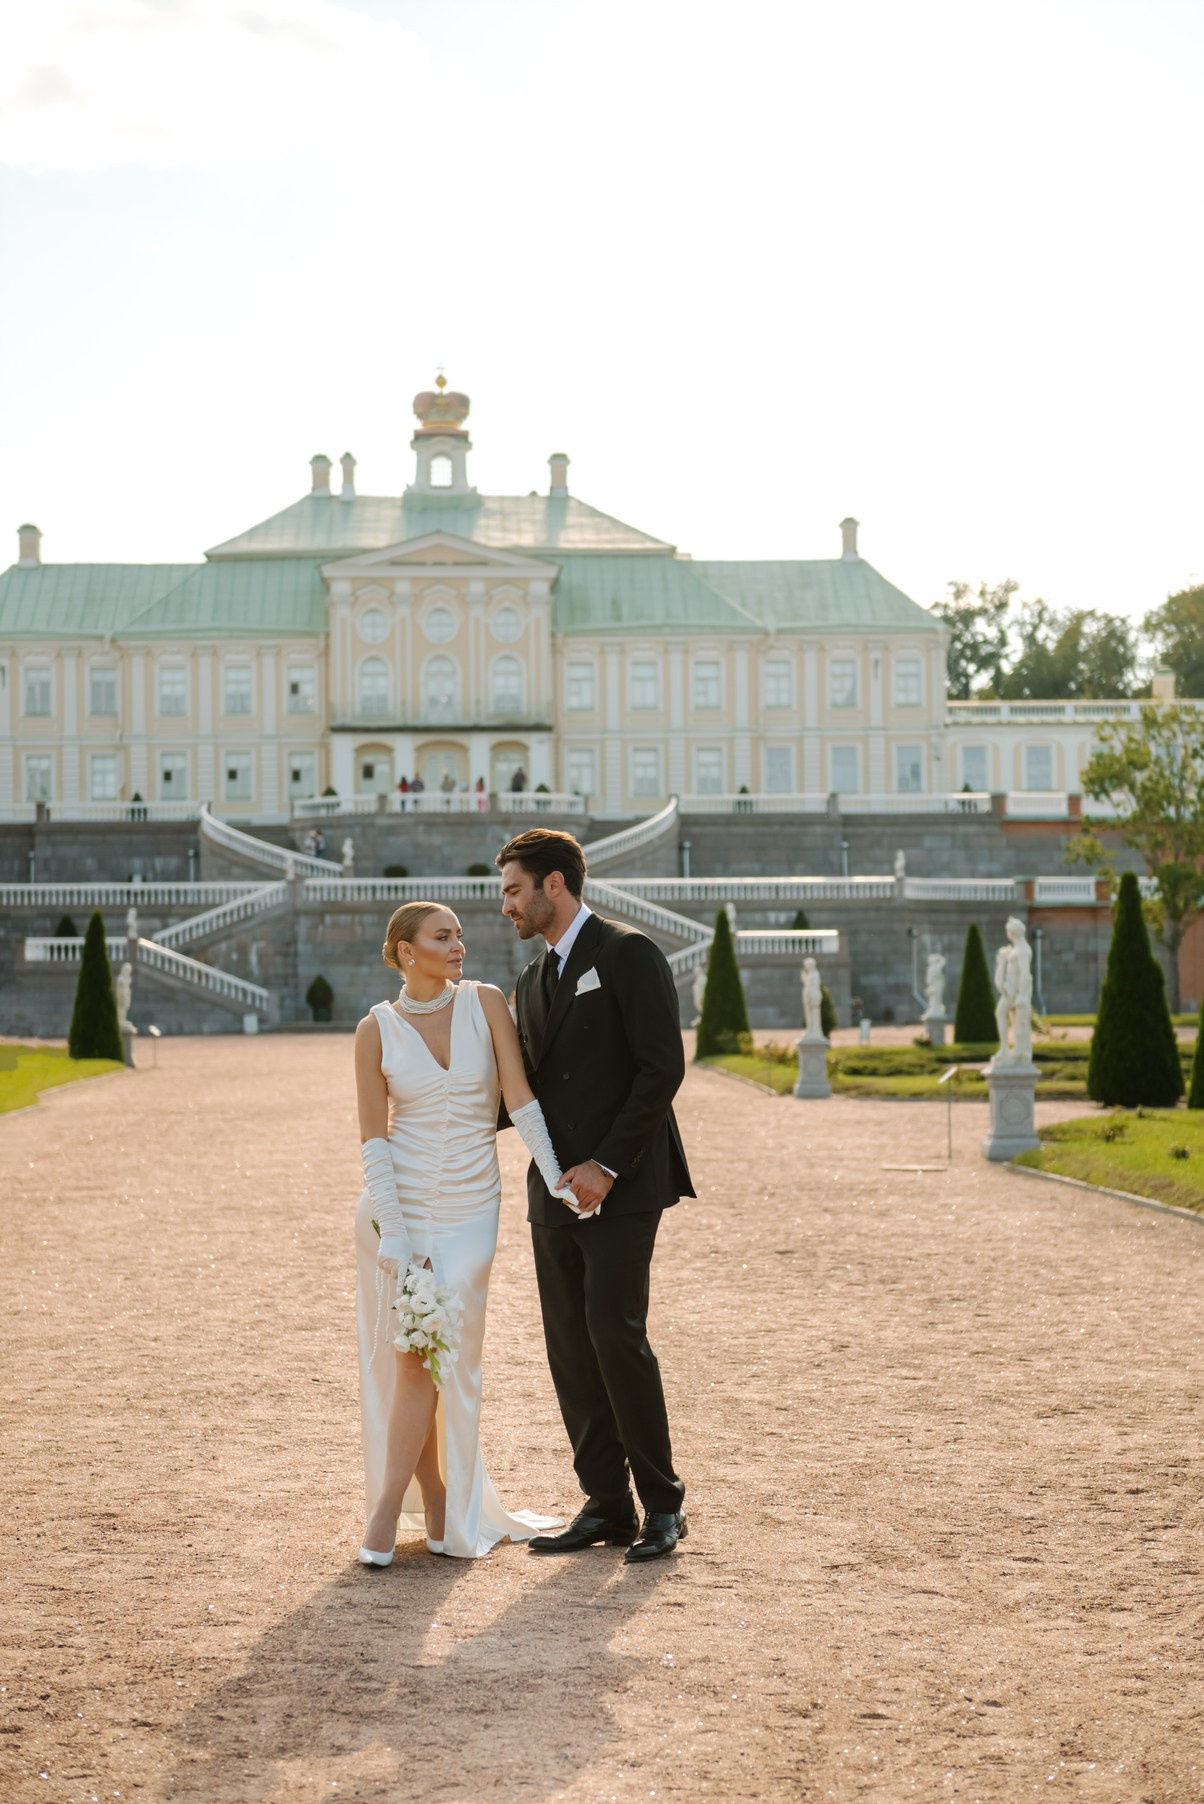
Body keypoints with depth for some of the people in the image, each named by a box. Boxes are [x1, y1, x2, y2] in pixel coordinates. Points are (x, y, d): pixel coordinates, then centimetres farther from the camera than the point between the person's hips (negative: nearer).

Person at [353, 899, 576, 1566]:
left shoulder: (485, 1003, -1)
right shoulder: (377, 1029, -3)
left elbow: (519, 1096, -4)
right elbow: (373, 1137, -5)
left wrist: (555, 1179, -13)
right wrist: (391, 1230, -12)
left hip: (469, 1209, 0)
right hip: (399, 1203, 0)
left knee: (444, 1355, -6)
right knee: (408, 1354, 1)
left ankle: (386, 1512, 1)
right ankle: (433, 1504, 16)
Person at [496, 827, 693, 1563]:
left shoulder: (627, 954, -6)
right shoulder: (532, 981, 18)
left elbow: (663, 1067, -13)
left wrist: (607, 1165, -16)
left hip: (620, 1187, -8)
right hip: (556, 1191, 8)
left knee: (616, 1334, -13)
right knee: (570, 1347, 5)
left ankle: (663, 1502, 0)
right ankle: (606, 1506, 11)